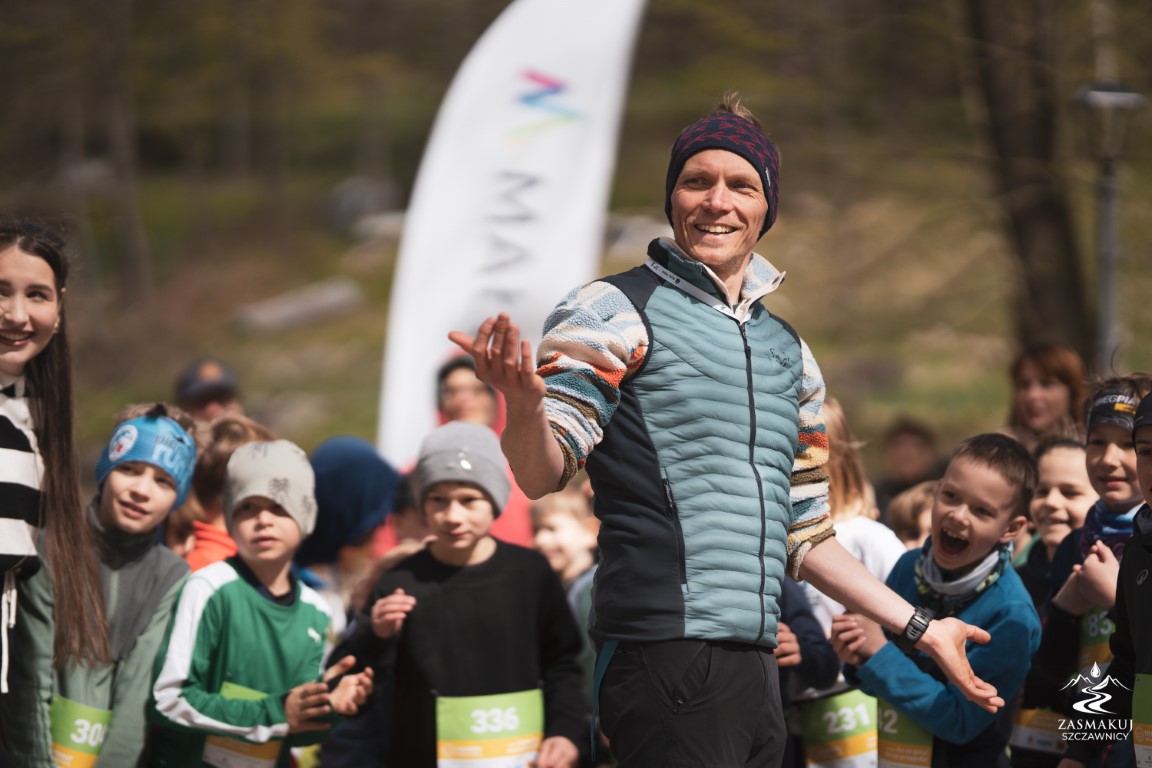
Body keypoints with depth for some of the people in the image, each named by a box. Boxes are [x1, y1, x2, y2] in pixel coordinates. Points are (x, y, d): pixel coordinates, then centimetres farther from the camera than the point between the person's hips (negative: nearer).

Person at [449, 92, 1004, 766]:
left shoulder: (788, 350, 21)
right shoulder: (617, 312, 1)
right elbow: (543, 474, -11)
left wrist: (919, 628, 25)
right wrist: (524, 405, -33)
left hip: (754, 660, 7)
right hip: (668, 654, -7)